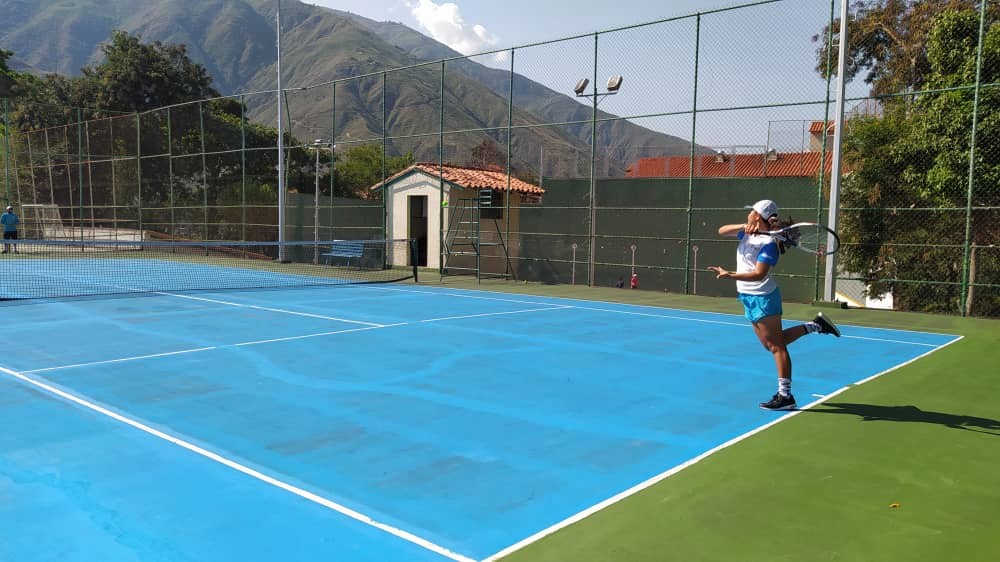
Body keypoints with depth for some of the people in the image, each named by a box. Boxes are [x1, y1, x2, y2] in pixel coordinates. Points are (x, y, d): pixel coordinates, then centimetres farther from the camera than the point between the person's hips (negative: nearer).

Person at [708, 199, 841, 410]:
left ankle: (785, 396, 2)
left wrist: (730, 275, -32)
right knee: (771, 344, 16)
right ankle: (816, 325, 25)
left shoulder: (768, 243, -17)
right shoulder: (747, 234, 8)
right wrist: (743, 226, -9)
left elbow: (759, 275, -24)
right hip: (749, 298, 9)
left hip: (763, 298, -9)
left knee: (776, 346, -3)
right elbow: (721, 231, 6)